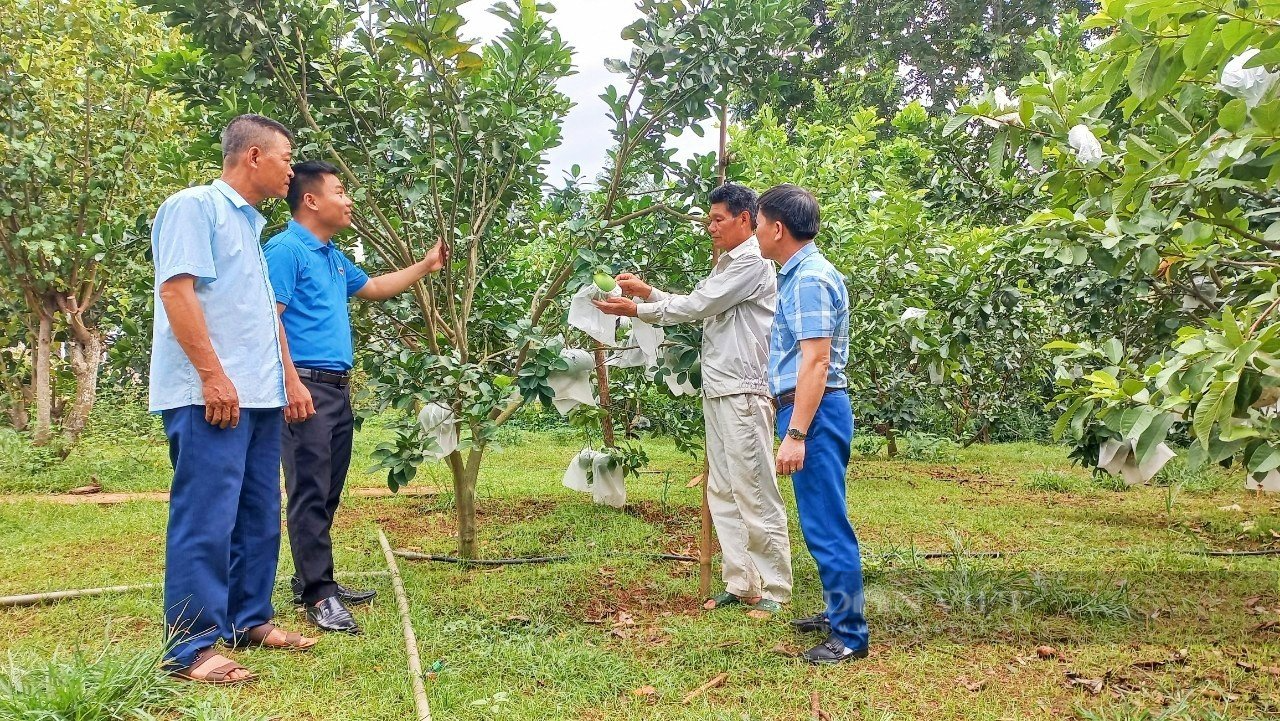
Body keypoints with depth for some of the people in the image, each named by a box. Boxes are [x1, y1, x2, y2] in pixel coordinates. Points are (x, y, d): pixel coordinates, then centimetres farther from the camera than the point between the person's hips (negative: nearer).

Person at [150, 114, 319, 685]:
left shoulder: (250, 224, 22)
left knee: (258, 518, 13)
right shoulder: (194, 207, -6)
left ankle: (250, 621, 24)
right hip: (210, 396, -9)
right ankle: (192, 649, -3)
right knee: (206, 519, -8)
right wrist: (214, 376, -21)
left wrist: (290, 379, 22)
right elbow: (176, 290, -16)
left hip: (258, 397, 9)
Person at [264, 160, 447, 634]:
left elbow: (374, 288, 35)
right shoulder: (285, 250, -9)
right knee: (310, 493, -7)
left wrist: (427, 265, 34)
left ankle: (314, 580, 22)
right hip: (307, 386, -9)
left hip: (337, 388, 10)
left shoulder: (334, 257, 19)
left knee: (328, 493, 13)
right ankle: (318, 595, -4)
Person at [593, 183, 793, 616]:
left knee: (755, 494, -6)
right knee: (722, 494, 11)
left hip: (743, 394, -10)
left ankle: (774, 591, 2)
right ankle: (741, 584, 17)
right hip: (717, 393, 10)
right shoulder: (725, 265, 21)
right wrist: (647, 291, 7)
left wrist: (635, 309, -5)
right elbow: (695, 308, 18)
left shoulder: (752, 263, -10)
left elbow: (696, 306, -13)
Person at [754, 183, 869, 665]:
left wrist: (795, 434, -25)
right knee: (822, 522, 17)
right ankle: (838, 611, 29)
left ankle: (849, 635, 2)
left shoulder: (809, 279, -16)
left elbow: (816, 361, -22)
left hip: (814, 412, -11)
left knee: (826, 525, -5)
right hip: (808, 410, 11)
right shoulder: (798, 274, 15)